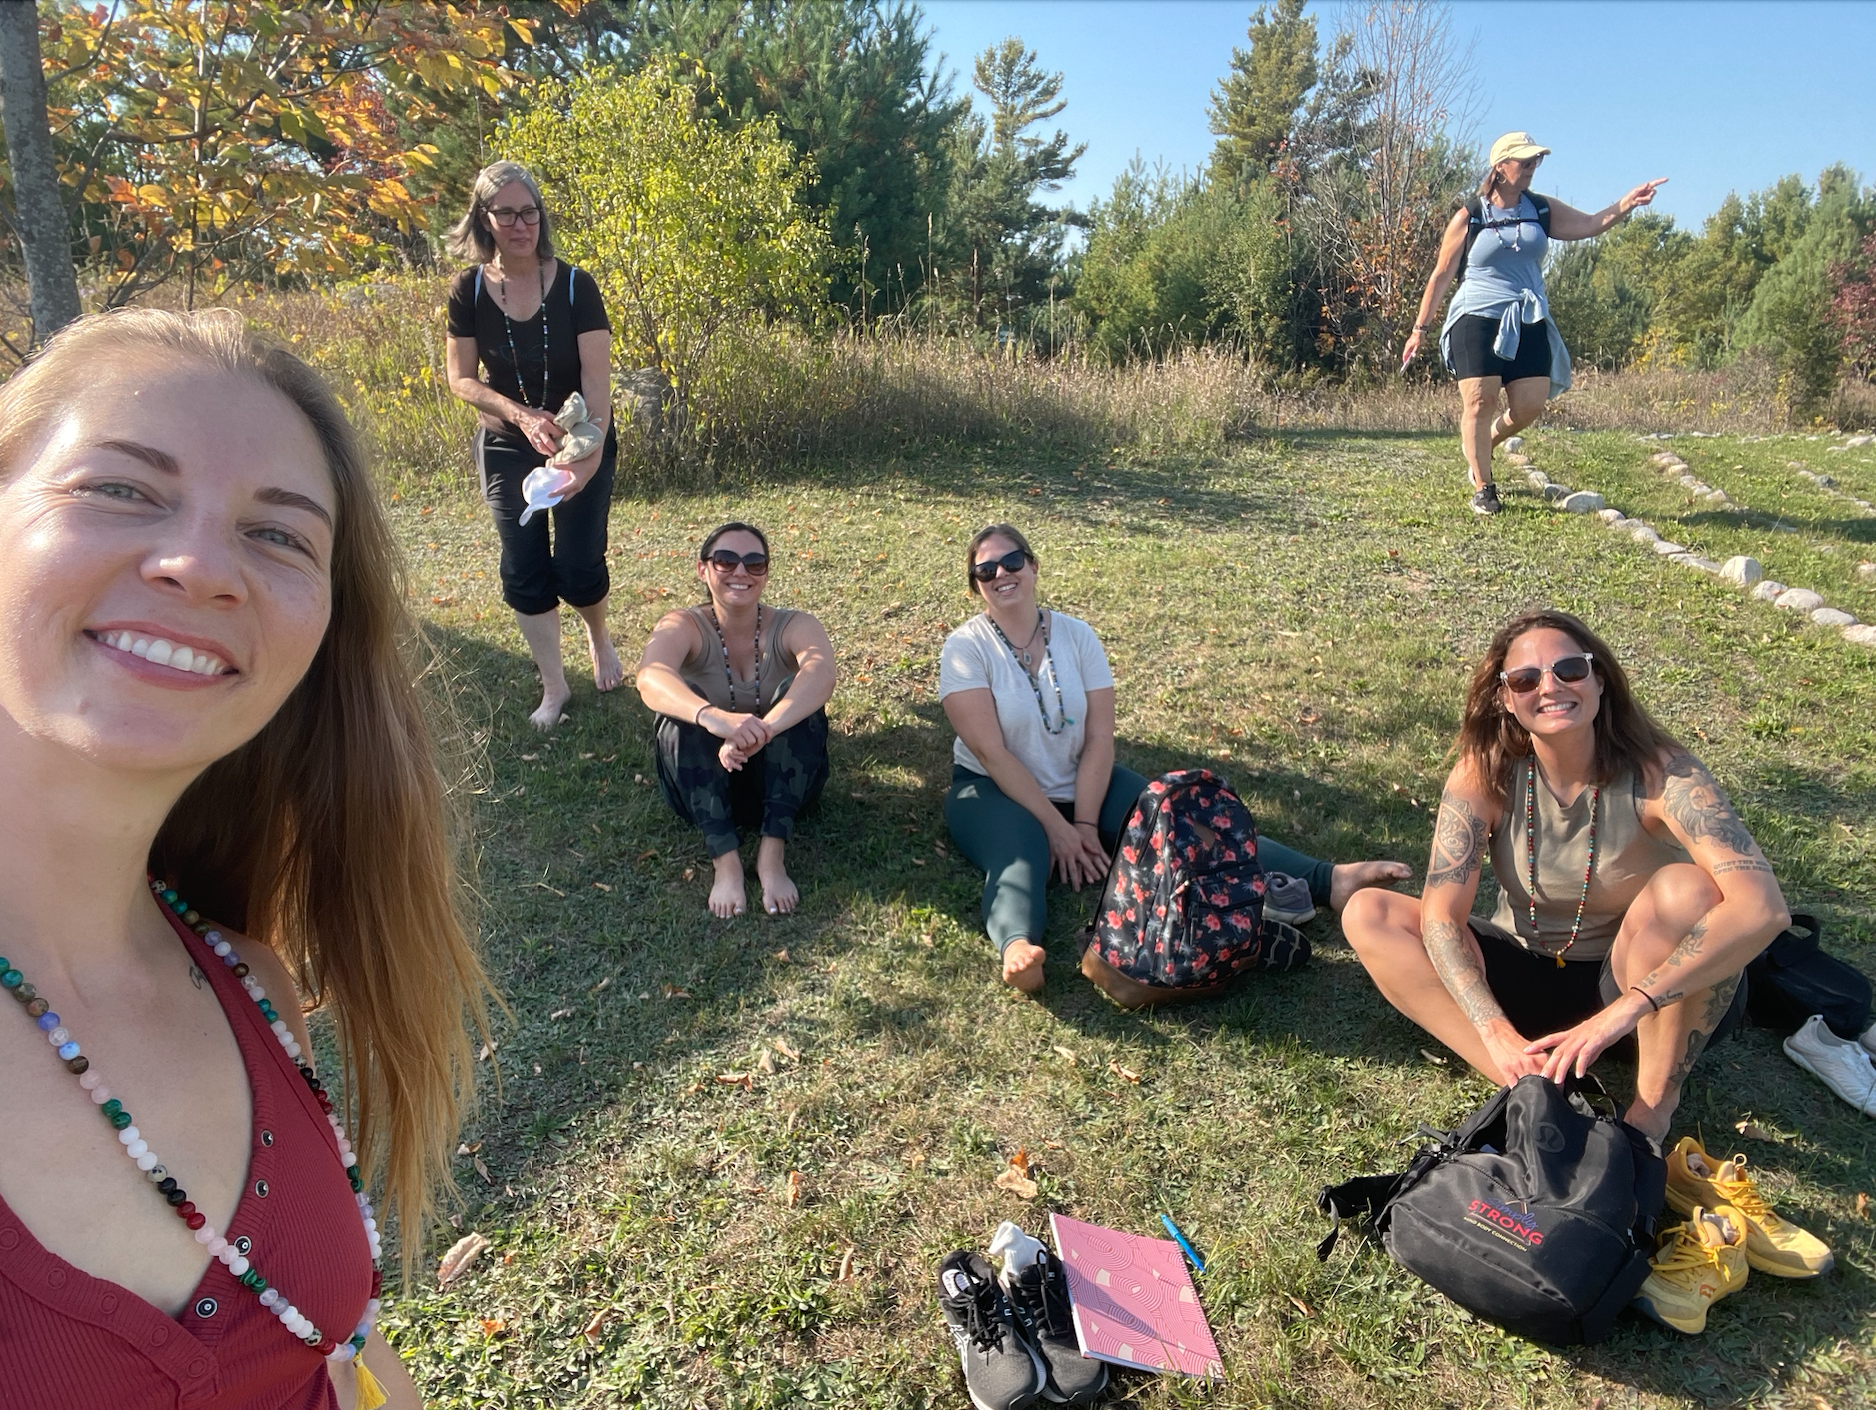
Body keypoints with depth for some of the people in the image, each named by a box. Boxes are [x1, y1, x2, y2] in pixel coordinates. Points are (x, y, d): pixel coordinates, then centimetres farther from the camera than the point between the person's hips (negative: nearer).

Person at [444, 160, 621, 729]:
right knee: (524, 570, 2)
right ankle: (554, 686, 18)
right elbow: (461, 379, -4)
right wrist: (520, 414, -23)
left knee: (578, 566, -6)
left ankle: (599, 637, 30)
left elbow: (597, 377, -20)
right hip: (506, 447, 2)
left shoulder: (575, 286, -13)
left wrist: (592, 451, -34)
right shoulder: (468, 290, -7)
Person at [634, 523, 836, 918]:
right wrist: (712, 717, -56)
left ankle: (772, 852, -31)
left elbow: (821, 674, -35)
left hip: (780, 782, 0)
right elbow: (650, 678, -35)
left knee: (797, 693, -27)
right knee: (686, 705, -28)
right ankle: (725, 859, -33)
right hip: (704, 788, 0)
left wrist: (762, 731, -53)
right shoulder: (684, 626, -11)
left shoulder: (792, 627, -11)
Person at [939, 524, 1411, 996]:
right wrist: (1056, 827, -21)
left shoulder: (1077, 636, -1)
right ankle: (1017, 946, -67)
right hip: (997, 792, -4)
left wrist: (1085, 824, -17)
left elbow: (1099, 740, -7)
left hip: (1083, 784, 4)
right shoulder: (965, 648, -10)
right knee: (1019, 854, -38)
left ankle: (1328, 880, -24)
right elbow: (993, 753, -17)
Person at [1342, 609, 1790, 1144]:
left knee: (1686, 888, -33)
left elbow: (1763, 908, -36)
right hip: (1526, 975, 3)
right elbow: (1440, 915, -21)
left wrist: (1626, 1008, -43)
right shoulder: (1485, 773, -16)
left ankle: (1657, 1100, -15)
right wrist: (1499, 1035, -36)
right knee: (1368, 915, -18)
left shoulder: (1657, 772, -22)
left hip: (1657, 991, -2)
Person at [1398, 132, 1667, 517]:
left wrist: (1628, 202, -14)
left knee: (1530, 405, -4)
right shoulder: (1468, 218, 2)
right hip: (1477, 318, -4)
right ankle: (1483, 488, -1)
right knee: (1479, 401, -12)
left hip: (1528, 322, 4)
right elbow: (1441, 275, 4)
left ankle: (1483, 445, 27)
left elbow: (1590, 224, 5)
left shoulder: (1542, 211, 13)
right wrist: (1420, 328, 3)